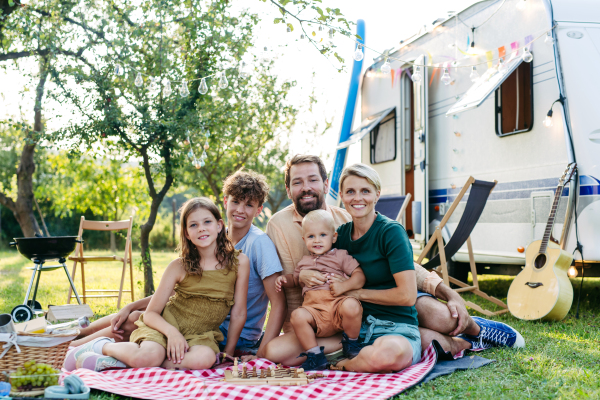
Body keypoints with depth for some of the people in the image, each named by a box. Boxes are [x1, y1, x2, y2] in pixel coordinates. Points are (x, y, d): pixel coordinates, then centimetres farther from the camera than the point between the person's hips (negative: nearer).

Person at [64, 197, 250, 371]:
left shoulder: (239, 261, -6)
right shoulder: (179, 266, -6)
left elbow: (239, 314, -1)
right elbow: (151, 313, -5)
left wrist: (227, 354, -2)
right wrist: (171, 331, -23)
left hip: (200, 335, 2)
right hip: (166, 324, -2)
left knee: (205, 359, -36)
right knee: (149, 356, -36)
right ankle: (103, 346, -3)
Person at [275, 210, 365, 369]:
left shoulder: (340, 256, 12)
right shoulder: (304, 262, 27)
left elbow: (360, 276, 3)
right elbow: (295, 279, 42)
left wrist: (344, 286, -14)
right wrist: (283, 279, 19)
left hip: (337, 302, -3)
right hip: (313, 307, 3)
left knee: (351, 306, -37)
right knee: (297, 315, -30)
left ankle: (351, 344, -7)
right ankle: (315, 356, -17)